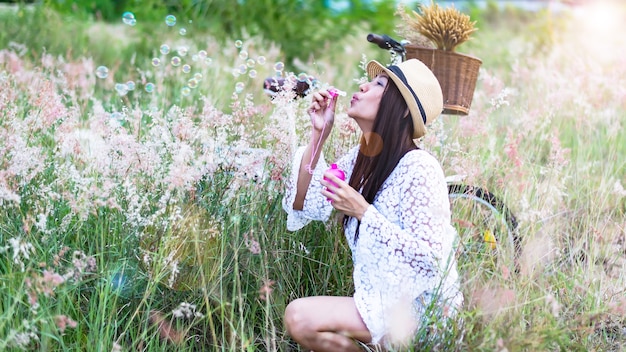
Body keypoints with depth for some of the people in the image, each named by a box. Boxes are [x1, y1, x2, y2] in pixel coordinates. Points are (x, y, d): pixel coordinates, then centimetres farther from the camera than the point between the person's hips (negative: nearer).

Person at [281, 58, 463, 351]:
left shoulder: (419, 168, -19)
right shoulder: (359, 160, 6)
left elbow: (430, 257, -24)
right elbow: (304, 207, 2)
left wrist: (363, 212, -24)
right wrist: (318, 135, -4)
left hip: (421, 311, -8)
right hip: (381, 301, 8)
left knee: (299, 317, -20)